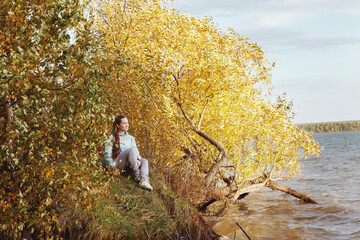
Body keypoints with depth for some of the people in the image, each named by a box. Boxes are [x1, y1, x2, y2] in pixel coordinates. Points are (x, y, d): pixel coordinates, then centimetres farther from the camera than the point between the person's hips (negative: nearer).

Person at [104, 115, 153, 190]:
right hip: (118, 163, -6)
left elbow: (136, 150, 13)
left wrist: (137, 159, -8)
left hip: (128, 164, 6)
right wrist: (113, 166, -9)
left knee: (144, 161, -20)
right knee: (132, 150, -30)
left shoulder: (130, 138, 24)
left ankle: (144, 180, -48)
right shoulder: (113, 138, 9)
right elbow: (108, 153, 1)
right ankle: (137, 176, -32)